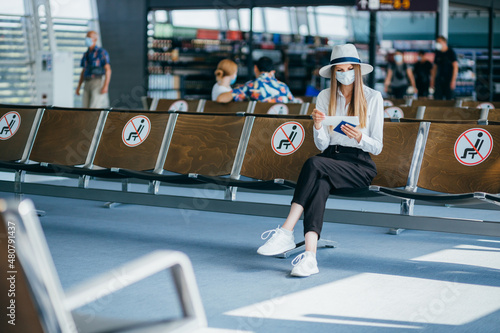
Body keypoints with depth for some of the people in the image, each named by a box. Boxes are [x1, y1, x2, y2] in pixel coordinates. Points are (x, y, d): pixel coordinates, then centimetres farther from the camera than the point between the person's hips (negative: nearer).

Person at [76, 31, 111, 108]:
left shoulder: (102, 52, -6)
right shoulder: (86, 54, 16)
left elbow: (108, 69, -12)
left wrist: (105, 86, -22)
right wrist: (79, 86, 12)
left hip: (99, 83, -7)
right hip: (88, 84, 7)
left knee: (94, 109, -17)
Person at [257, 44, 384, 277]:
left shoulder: (373, 97, 4)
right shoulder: (325, 97, 12)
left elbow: (377, 147, 2)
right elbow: (322, 145, 8)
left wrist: (359, 137, -19)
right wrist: (318, 126, -13)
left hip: (360, 165, -3)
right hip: (330, 159, 3)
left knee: (314, 164, -33)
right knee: (319, 185, -35)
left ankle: (286, 232, -38)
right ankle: (310, 255, -50)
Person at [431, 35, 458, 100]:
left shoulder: (451, 52, -2)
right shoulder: (438, 53, 12)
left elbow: (455, 66, -7)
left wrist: (453, 80, -15)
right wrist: (432, 80, 9)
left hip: (449, 80, -4)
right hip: (439, 80, 4)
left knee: (449, 100, -7)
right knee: (437, 99, -3)